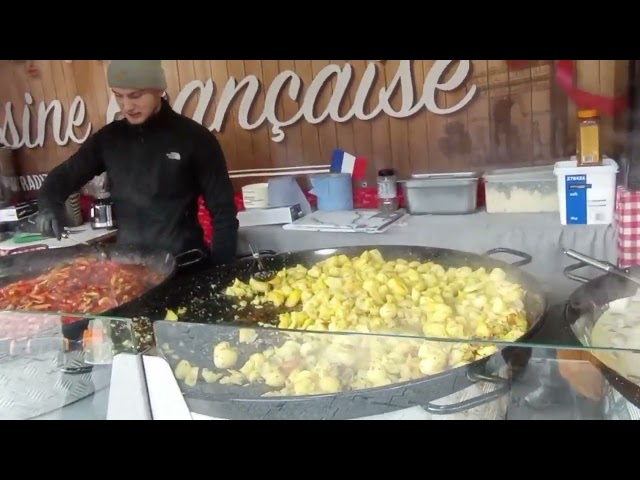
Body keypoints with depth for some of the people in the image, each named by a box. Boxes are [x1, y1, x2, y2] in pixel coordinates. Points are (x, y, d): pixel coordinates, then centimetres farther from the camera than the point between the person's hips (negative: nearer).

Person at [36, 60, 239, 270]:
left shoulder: (193, 137, -8)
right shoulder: (108, 138, 3)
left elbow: (223, 209, -7)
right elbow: (64, 175, 14)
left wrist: (221, 269, -13)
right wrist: (49, 206, -7)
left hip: (186, 264, -3)